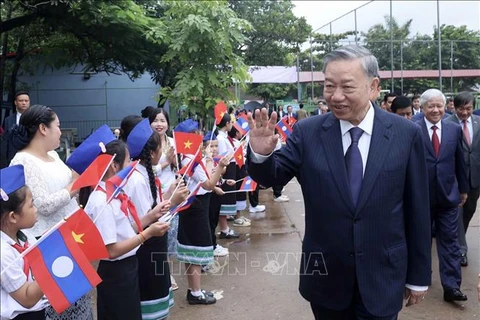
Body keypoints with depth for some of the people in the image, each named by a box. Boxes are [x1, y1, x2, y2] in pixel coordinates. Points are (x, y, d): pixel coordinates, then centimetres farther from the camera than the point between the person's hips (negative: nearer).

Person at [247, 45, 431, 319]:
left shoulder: (407, 134, -7)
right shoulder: (308, 132, -6)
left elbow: (417, 209, -2)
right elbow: (271, 177, -4)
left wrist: (419, 275, 4)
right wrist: (261, 153, -27)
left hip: (383, 278, -1)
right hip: (325, 277, 2)